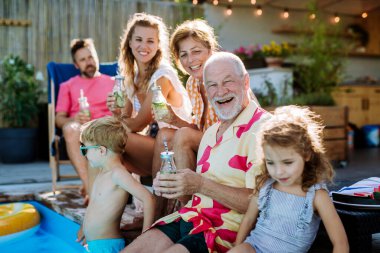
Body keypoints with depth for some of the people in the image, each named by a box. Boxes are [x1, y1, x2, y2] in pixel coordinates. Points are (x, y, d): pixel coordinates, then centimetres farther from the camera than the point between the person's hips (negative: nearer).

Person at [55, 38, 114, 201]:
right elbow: (59, 119, 15)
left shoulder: (112, 82, 26)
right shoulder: (68, 86, 26)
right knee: (70, 128, -38)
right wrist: (74, 119, -9)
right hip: (81, 129, 1)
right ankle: (89, 185, -45)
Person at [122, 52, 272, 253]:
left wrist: (201, 185, -22)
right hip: (193, 217, 8)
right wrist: (172, 188, 1)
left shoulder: (262, 129, -12)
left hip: (230, 227, -7)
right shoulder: (211, 132, 17)